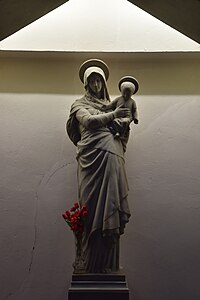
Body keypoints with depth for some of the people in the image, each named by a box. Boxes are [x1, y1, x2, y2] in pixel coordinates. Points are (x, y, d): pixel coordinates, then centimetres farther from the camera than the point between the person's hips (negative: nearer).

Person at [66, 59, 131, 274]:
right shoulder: (80, 104, 17)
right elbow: (88, 121, -5)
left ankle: (107, 265, 6)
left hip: (112, 157, 4)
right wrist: (113, 115, -16)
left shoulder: (110, 104, 30)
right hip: (94, 157, -4)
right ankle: (92, 265, -1)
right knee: (95, 206, -10)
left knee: (109, 207, -2)